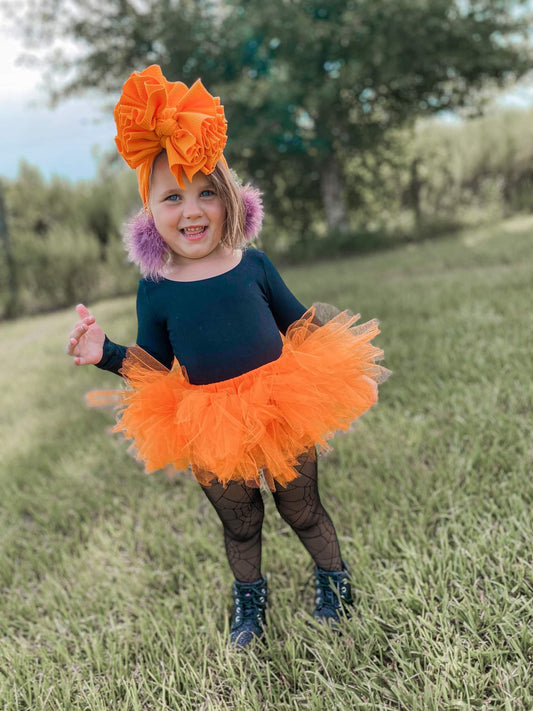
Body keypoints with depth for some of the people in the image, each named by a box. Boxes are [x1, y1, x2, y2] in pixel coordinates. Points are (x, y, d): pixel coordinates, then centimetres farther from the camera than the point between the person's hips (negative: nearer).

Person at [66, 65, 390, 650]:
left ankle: (333, 579, 50)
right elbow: (152, 366, -1)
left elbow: (299, 324, 6)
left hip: (284, 411, 0)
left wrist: (347, 360, 2)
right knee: (240, 525, 23)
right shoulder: (154, 289, -8)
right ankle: (249, 600, 52)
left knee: (303, 511, 21)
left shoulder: (253, 265, -8)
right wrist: (103, 352, -17)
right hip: (209, 431, 1)